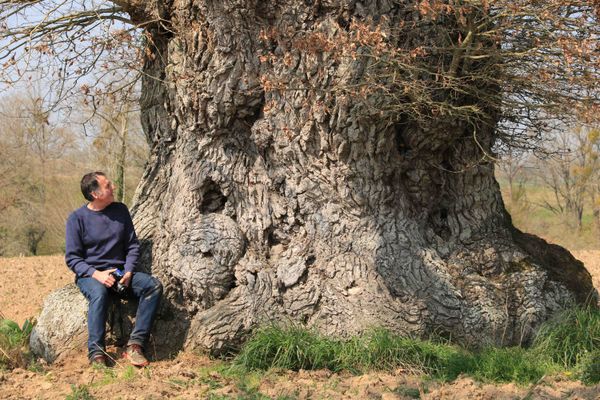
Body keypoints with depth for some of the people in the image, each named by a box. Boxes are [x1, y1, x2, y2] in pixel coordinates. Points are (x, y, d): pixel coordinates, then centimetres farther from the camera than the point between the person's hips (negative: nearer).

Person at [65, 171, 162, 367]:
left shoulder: (120, 210, 7)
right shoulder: (77, 218, -5)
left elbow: (132, 246, 11)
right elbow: (72, 257, -6)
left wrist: (128, 271, -7)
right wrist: (95, 273, -22)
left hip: (120, 270, 4)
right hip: (89, 274, -4)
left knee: (153, 285, -22)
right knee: (99, 293, -39)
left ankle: (135, 344, -25)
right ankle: (96, 353, -37)